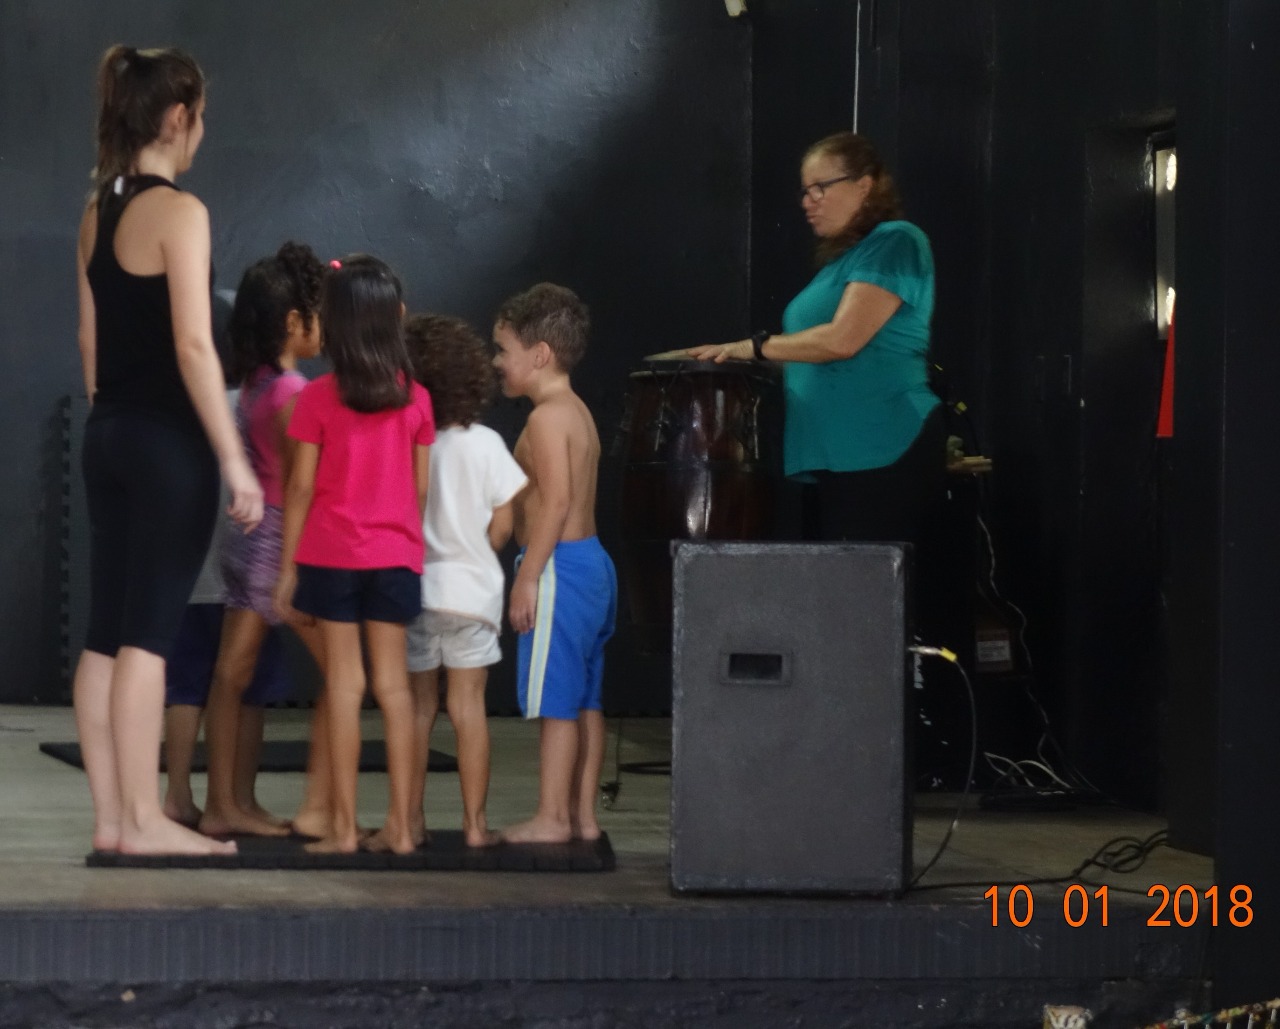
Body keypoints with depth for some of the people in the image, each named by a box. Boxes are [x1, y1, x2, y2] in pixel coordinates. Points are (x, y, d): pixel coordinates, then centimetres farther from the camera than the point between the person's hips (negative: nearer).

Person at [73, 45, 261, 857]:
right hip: (168, 441, -8)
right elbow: (193, 347, -18)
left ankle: (111, 815, 11)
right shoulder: (179, 211, -14)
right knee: (147, 636, -5)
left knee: (107, 634, 7)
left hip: (110, 435, 8)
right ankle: (143, 820, -2)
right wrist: (235, 460, -15)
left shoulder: (97, 212, 10)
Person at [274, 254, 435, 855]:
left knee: (344, 682, 0)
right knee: (393, 681, 6)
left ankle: (343, 827, -1)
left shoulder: (318, 398, -7)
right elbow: (421, 488, 3)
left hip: (331, 554, -2)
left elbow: (301, 486, -6)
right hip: (396, 555, 2)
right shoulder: (415, 399, 0)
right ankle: (399, 826, 5)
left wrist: (288, 566, 1)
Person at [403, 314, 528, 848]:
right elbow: (503, 523, -1)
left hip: (411, 588, 0)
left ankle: (411, 819, 11)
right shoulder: (483, 443, -5)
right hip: (470, 589, 0)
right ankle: (474, 822, 5)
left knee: (417, 706, 9)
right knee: (468, 705, 5)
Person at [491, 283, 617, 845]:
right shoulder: (578, 413, 16)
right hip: (592, 562, 10)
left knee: (555, 699, -6)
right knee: (583, 699, 11)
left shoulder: (547, 418, -14)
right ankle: (583, 814, 15)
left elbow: (556, 500, -21)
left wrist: (528, 577, -20)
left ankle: (551, 817, -3)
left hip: (560, 566, -10)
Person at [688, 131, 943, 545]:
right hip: (840, 456, 9)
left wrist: (750, 348, -12)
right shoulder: (842, 255, 21)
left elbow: (843, 339, -18)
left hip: (885, 453, -9)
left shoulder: (893, 243, -8)